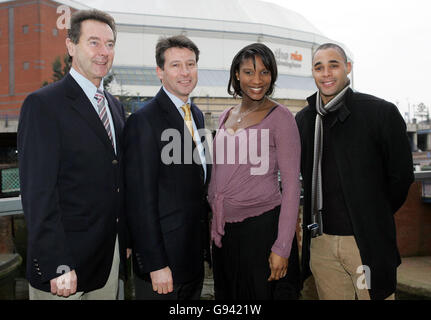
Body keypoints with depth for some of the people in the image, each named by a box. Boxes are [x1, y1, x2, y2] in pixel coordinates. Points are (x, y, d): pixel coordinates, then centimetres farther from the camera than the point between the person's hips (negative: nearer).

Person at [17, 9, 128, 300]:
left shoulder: (116, 107, 11)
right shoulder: (43, 104, -12)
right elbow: (38, 193, -17)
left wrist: (126, 240, 11)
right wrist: (57, 267, -19)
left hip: (112, 255, 6)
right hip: (66, 262, -6)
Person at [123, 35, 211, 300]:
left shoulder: (197, 114, 9)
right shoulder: (144, 121, -16)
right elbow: (141, 201, -19)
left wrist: (206, 241, 13)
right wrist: (156, 264, -19)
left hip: (195, 254, 8)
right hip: (164, 256, -7)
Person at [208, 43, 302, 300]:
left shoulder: (280, 117, -7)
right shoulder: (226, 117, 10)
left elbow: (291, 185, -10)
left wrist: (282, 247, -15)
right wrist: (214, 222, 14)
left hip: (263, 227, -5)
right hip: (225, 229, 6)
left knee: (263, 293, 8)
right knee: (227, 294, 18)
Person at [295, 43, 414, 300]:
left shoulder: (382, 112, -7)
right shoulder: (303, 120, 7)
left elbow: (401, 177, -2)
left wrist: (374, 219, 5)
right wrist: (323, 216, 11)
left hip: (368, 244, -4)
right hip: (321, 243, 4)